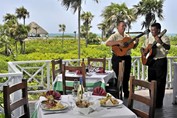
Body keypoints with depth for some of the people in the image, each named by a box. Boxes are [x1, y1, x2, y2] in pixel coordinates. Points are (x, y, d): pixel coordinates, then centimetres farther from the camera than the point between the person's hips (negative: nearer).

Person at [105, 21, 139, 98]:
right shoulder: (114, 36, -6)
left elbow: (133, 46, 19)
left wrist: (136, 42, -2)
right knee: (118, 77, -2)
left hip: (127, 58, 6)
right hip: (118, 58, -6)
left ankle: (126, 94, 26)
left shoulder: (127, 36, 14)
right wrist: (118, 43, -28)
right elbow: (107, 43, -23)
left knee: (126, 77, 13)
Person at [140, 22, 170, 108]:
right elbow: (143, 47, 19)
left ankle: (159, 103, 5)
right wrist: (143, 53, -3)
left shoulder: (164, 38, -7)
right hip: (151, 61, 6)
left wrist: (161, 42, -41)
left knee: (160, 83, -4)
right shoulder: (149, 38, 12)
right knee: (151, 81, 11)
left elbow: (168, 48, -24)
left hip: (161, 61, -6)